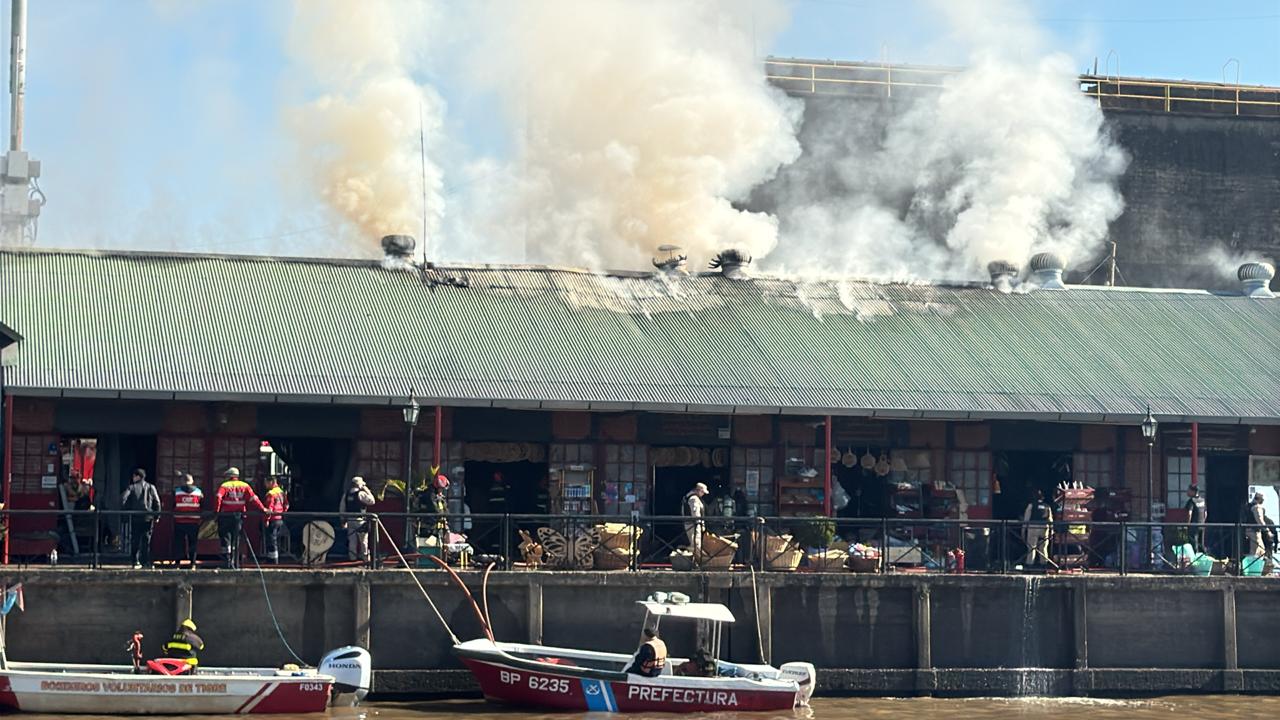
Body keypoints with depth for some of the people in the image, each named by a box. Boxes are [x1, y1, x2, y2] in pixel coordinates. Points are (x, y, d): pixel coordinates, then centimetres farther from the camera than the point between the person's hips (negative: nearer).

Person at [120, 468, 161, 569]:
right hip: (148, 518, 1)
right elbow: (157, 502, 1)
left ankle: (135, 561, 4)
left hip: (135, 517, -1)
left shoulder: (132, 487, 0)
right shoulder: (151, 487, 5)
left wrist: (124, 511, -1)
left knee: (135, 539, 7)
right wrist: (157, 515, 7)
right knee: (146, 540, 4)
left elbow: (123, 498, -12)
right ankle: (146, 562, 0)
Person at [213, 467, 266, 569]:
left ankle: (227, 559, -9)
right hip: (239, 515, 3)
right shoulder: (245, 486, 8)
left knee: (225, 537, 4)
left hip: (226, 515, -3)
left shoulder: (224, 486, 1)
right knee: (236, 540, 10)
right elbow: (253, 498, 0)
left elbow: (218, 497, -16)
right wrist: (262, 509, 2)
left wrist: (216, 510, -10)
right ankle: (235, 563, 12)